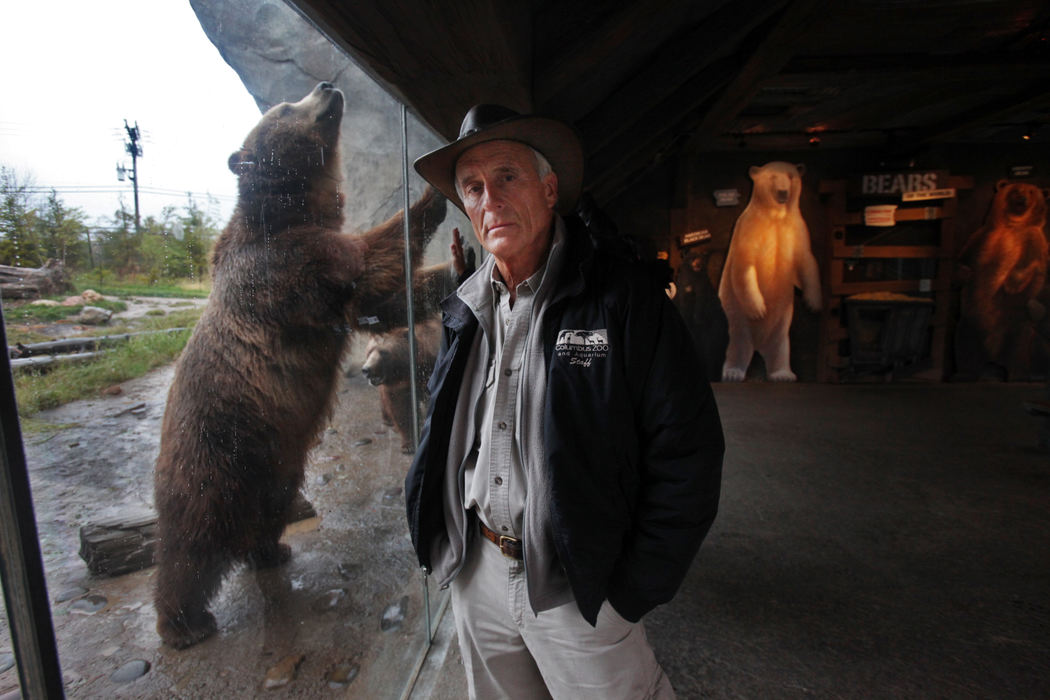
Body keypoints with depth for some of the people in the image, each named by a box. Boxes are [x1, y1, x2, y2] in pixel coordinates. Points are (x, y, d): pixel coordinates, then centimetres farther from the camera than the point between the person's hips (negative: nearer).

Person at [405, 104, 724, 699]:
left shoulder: (626, 296, -13)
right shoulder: (463, 311, 2)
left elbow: (688, 452, -13)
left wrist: (635, 588, -12)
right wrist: (444, 540, 9)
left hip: (579, 588, -4)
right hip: (475, 577, 5)